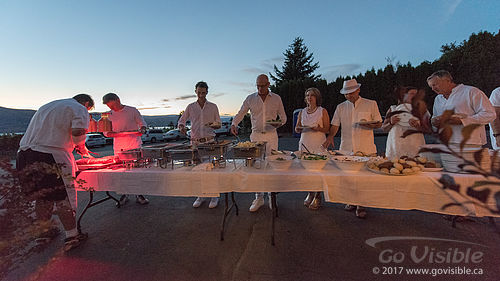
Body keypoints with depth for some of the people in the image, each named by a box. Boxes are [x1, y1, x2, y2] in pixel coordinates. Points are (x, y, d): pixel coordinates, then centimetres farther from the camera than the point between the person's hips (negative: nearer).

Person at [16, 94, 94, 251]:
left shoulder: (46, 106, 27)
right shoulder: (79, 109, 0)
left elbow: (45, 131, 26)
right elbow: (78, 132, -18)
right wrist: (82, 148, 1)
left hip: (24, 154, 8)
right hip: (51, 156, -8)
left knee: (42, 196, 20)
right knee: (63, 197, 1)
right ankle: (71, 237, 9)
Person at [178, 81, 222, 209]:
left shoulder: (213, 106, 7)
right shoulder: (190, 107, 10)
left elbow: (219, 124, 10)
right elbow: (181, 121, 13)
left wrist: (212, 125, -12)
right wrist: (181, 127, -10)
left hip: (209, 141, -2)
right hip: (195, 142, 2)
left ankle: (214, 196, 10)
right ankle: (200, 196, 20)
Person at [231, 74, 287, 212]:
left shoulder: (276, 98, 5)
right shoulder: (250, 99, 5)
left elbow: (283, 117, 12)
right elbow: (240, 114, 10)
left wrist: (279, 123, -11)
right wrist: (233, 124, -9)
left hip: (271, 135, 0)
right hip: (256, 135, 1)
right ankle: (259, 198, 13)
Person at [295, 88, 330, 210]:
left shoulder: (323, 111, 2)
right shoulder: (302, 112, 12)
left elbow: (327, 129, 1)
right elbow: (296, 128, 15)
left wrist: (318, 129, -18)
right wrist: (300, 129, -8)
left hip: (319, 144, -3)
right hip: (304, 143, 3)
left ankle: (318, 197, 11)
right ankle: (310, 194, 22)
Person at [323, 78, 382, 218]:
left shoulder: (371, 104, 7)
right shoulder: (341, 107, 12)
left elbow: (379, 123, 10)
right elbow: (335, 125, 10)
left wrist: (369, 125, -12)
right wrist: (330, 136, -9)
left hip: (366, 149, -2)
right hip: (346, 149, 2)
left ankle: (361, 205, 13)